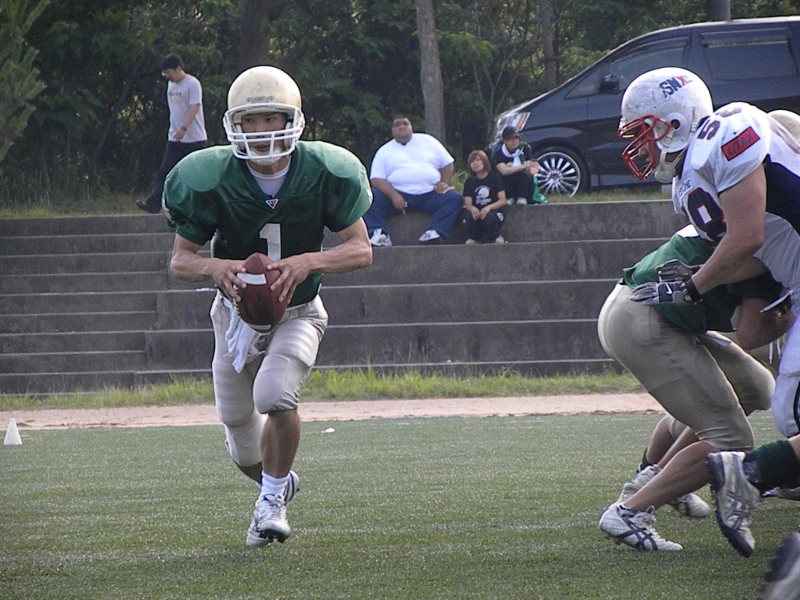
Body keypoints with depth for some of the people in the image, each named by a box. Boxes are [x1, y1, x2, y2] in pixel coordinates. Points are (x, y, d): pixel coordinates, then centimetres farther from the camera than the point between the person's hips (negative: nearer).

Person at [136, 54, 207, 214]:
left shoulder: (192, 84, -13)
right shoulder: (171, 84, 12)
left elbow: (194, 107, -23)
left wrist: (184, 128, -34)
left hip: (194, 139, -7)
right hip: (175, 139, 7)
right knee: (164, 171, -3)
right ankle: (153, 204, -11)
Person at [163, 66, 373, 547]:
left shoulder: (324, 173, -19)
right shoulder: (210, 180, -19)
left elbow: (362, 250, -14)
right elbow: (180, 260, -10)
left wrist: (309, 262, -33)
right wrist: (215, 267, -34)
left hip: (297, 312, -1)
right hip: (238, 310, 2)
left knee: (276, 395, -29)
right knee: (245, 449, 6)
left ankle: (272, 498, -2)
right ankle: (278, 483, 44)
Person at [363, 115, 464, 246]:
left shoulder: (427, 141, 18)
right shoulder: (384, 151, 14)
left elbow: (447, 164, 19)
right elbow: (377, 179, 2)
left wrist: (444, 183, -2)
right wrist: (393, 195, -17)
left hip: (429, 195, 1)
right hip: (399, 196, -1)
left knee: (455, 199, -26)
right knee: (370, 198, -26)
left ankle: (435, 232, -40)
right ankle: (379, 234, -41)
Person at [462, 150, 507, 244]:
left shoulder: (495, 177, 1)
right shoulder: (469, 182, 9)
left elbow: (503, 201, -6)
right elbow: (467, 203, 1)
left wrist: (488, 208, -25)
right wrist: (472, 208, -26)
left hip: (493, 212, -2)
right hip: (477, 211, 2)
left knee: (489, 216, -37)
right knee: (470, 215, -32)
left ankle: (496, 237, -6)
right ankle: (473, 238, -6)